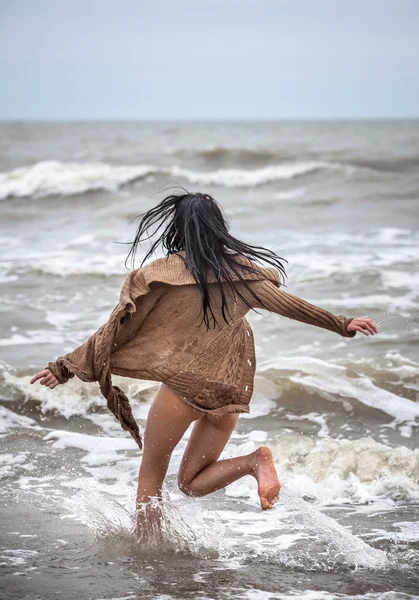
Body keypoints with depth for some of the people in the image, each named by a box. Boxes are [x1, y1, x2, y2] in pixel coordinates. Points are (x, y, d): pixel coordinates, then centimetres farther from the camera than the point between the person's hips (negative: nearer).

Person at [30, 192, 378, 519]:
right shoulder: (239, 269, 3)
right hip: (230, 390, 4)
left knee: (150, 475, 13)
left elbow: (117, 329, -4)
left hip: (183, 385, -4)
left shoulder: (160, 275, -6)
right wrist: (343, 325, 16)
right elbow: (287, 305, 6)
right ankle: (254, 461, -10)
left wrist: (66, 368, 4)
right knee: (193, 482, 15)